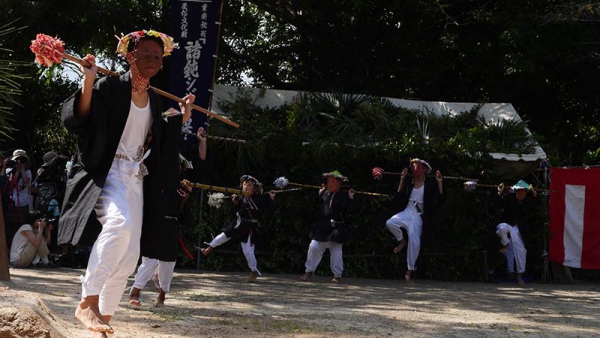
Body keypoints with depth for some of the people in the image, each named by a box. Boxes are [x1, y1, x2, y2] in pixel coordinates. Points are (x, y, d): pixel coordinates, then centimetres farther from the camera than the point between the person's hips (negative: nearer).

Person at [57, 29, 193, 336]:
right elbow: (77, 120, -16)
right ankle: (87, 302, -30)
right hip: (106, 173, -7)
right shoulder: (110, 87, -6)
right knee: (120, 222, -36)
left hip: (136, 179, 7)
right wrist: (88, 83, -25)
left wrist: (181, 118, 24)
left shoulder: (153, 99, 14)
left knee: (129, 257, 4)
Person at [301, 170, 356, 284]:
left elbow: (349, 212, -14)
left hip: (337, 228, -5)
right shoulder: (325, 194, 8)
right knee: (314, 247, 2)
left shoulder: (344, 196, -7)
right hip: (322, 227, 5)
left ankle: (337, 275, 12)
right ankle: (309, 271, 15)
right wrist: (319, 194, 12)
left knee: (336, 252, -1)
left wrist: (351, 199, -18)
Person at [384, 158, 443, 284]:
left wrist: (439, 182, -19)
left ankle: (409, 271, 3)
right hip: (407, 212, 3)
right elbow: (400, 195, 8)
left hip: (418, 217, -2)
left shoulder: (430, 184, -4)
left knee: (415, 243, -8)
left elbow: (439, 198, -9)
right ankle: (402, 241, 2)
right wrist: (402, 179, 5)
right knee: (390, 223, -27)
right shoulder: (410, 183, 5)